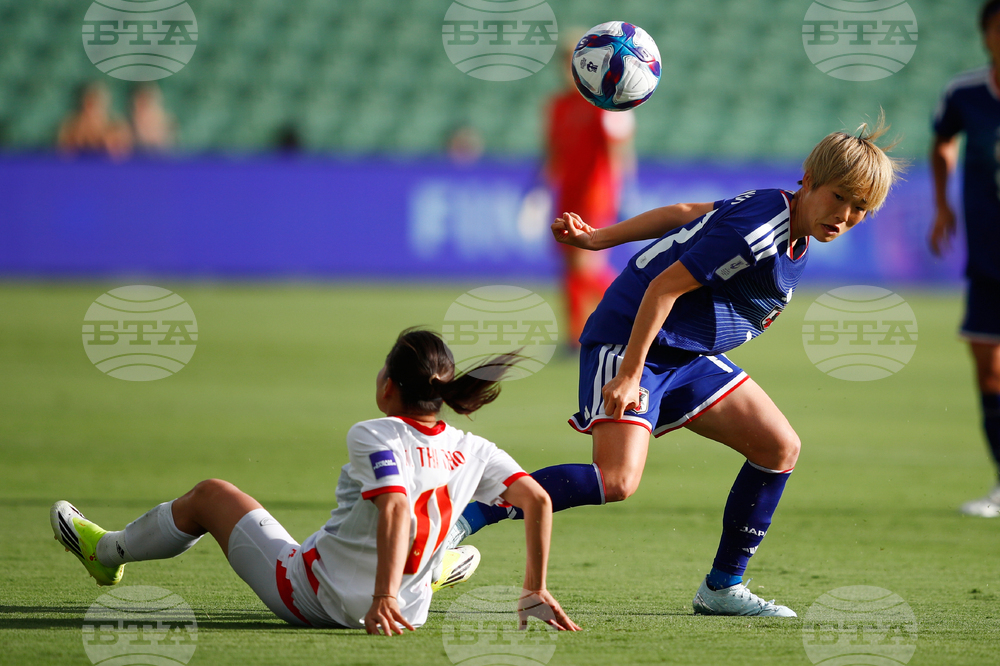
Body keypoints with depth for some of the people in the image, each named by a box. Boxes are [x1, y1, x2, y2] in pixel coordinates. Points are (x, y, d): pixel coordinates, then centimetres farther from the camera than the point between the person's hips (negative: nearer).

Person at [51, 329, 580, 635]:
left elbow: (395, 508, -36)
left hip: (310, 595, -5)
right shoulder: (471, 450, -6)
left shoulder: (373, 437, -21)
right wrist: (535, 590, -6)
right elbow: (536, 500, -11)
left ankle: (108, 550, 36)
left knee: (211, 494, 17)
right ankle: (439, 566, 62)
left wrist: (382, 598, -42)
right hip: (410, 610, 5)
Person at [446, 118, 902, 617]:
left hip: (687, 355, 10)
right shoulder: (757, 232, -23)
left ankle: (722, 588, 12)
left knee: (780, 448, 4)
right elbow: (664, 286, -23)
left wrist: (598, 239, 17)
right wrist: (628, 375, -26)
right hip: (629, 339, -10)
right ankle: (473, 514, -16)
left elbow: (683, 215, 14)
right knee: (617, 479, -26)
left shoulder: (788, 220, 7)